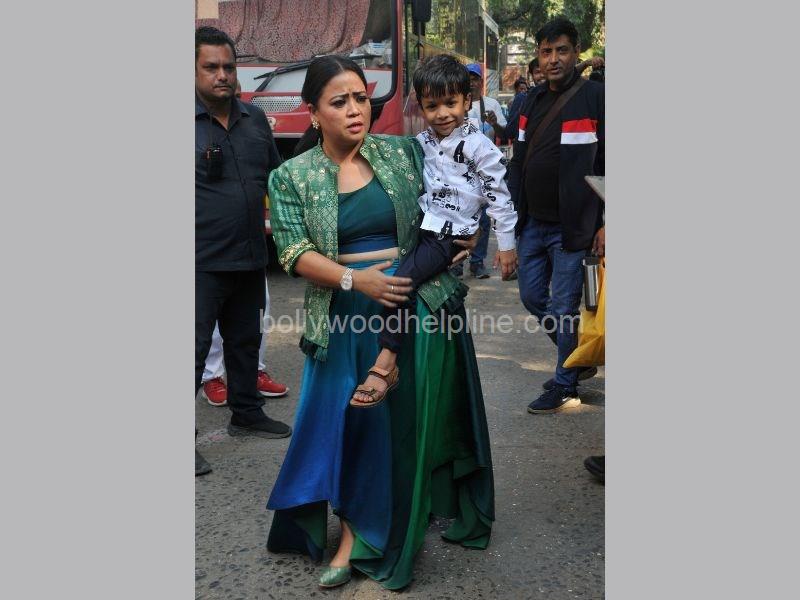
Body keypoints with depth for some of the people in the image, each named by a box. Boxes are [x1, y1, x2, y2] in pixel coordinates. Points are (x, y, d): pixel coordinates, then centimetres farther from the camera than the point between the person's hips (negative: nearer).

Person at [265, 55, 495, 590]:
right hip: (347, 316, -1)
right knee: (354, 422, 5)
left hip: (420, 304, 1)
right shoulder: (292, 177, 2)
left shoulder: (403, 153, 5)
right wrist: (354, 278, -19)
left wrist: (463, 239, 1)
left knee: (416, 420, 7)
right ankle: (356, 535, 22)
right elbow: (294, 253, -6)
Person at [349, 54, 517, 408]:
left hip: (448, 236, -7)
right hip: (418, 227, 7)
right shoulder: (420, 144, 11)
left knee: (399, 279, -24)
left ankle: (386, 363, -19)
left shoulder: (479, 147, -7)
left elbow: (499, 197, -4)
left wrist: (506, 245, -2)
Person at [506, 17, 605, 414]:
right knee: (532, 297, 14)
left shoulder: (595, 97, -9)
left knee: (564, 305, 1)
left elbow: (608, 165, -11)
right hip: (532, 223, 7)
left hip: (571, 227, -7)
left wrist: (606, 223, -14)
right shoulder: (533, 101, 11)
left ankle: (565, 385, 18)